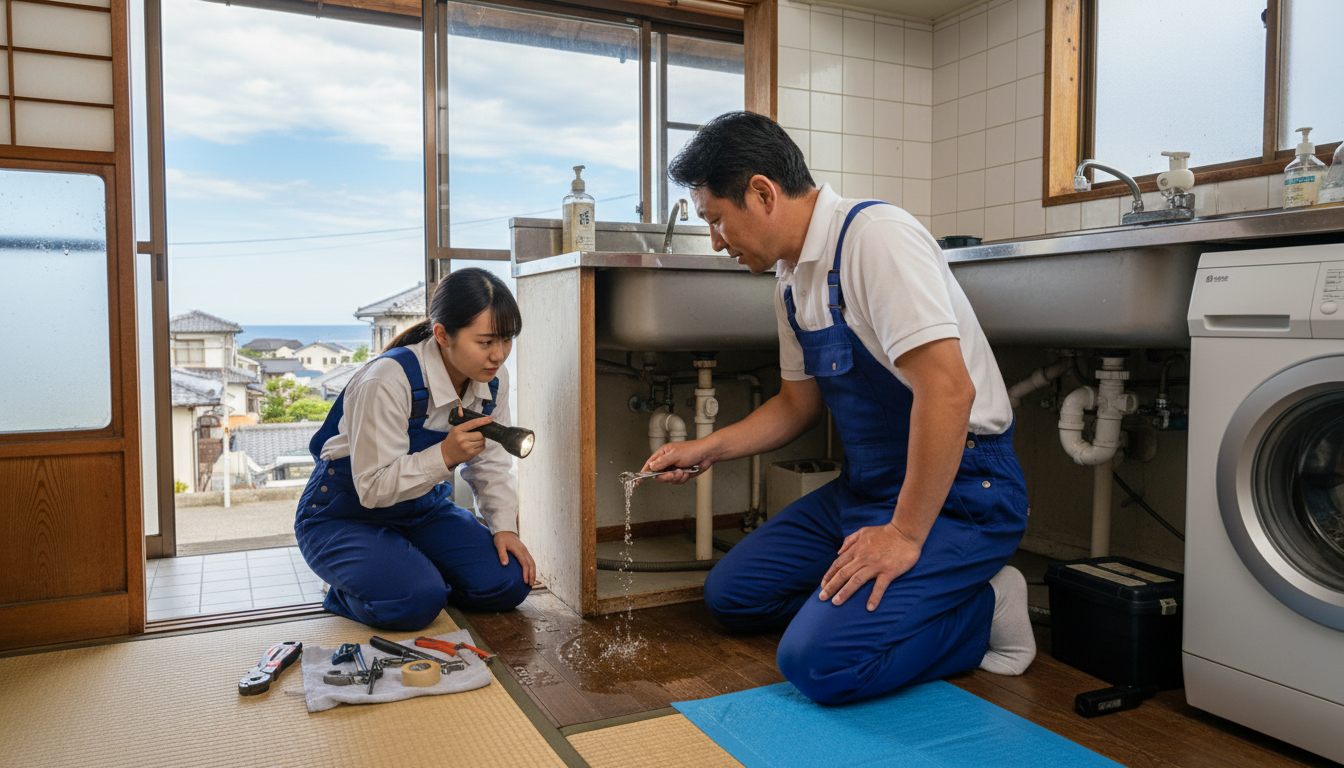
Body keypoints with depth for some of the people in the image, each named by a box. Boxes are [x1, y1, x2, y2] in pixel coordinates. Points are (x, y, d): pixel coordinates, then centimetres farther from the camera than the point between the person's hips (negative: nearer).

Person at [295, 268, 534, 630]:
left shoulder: (493, 379, -9)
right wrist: (446, 455, -40)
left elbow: (491, 464, 2)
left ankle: (420, 575, 15)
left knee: (509, 583, -11)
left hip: (424, 510, 6)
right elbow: (373, 488, -27)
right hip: (345, 516, -6)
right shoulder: (390, 380, -31)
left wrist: (504, 527, -10)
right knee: (414, 603, -30)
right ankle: (347, 591, 4)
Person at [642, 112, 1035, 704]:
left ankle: (985, 611, -1)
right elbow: (799, 402, 19)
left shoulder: (875, 236, -20)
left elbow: (947, 389, -28)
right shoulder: (792, 280, 8)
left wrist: (904, 535, -23)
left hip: (957, 488, -9)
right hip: (868, 485, 9)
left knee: (818, 662, -22)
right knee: (730, 593, 8)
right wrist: (704, 450, 11)